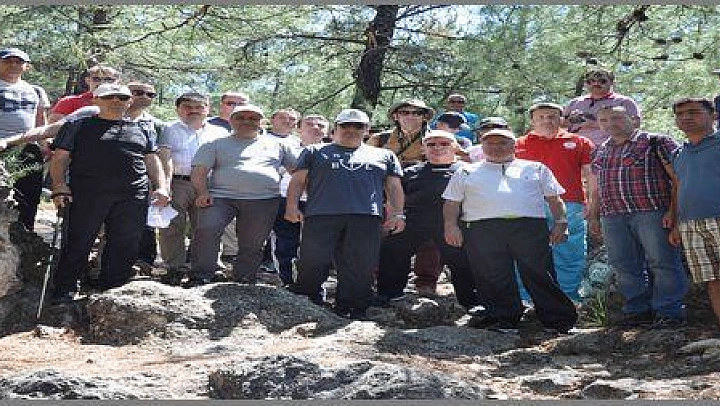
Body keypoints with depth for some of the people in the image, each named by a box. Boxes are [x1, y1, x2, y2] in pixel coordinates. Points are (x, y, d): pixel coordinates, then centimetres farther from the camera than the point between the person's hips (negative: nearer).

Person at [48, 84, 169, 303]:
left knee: (125, 244, 1)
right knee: (79, 241, -4)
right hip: (87, 194, -3)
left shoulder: (143, 129, 21)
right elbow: (60, 158, 7)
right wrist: (59, 185, -7)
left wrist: (161, 187, 8)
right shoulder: (77, 126, 12)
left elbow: (152, 161, 22)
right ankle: (64, 290, 3)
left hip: (133, 196, 3)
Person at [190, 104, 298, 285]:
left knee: (252, 245, 1)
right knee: (206, 230, -23)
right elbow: (199, 172, 5)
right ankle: (200, 278, -17)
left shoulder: (276, 144, 18)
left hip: (263, 201, 2)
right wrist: (203, 193, -12)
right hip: (221, 197, -2)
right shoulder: (216, 145, 13)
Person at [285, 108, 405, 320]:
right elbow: (298, 180, 13)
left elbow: (394, 187, 19)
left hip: (366, 217, 1)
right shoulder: (315, 151, 20)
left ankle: (353, 308, 2)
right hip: (322, 215, -1)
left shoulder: (384, 155, 24)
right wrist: (292, 205, -1)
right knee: (312, 262, -5)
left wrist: (397, 214, 6)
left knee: (360, 266, -5)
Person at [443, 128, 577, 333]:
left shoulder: (536, 168, 21)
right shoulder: (466, 172, 21)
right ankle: (503, 319, 3)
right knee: (492, 278, -6)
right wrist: (451, 225, -1)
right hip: (483, 229, 1)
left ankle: (557, 320, -2)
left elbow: (554, 198, 16)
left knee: (539, 273, -8)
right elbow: (452, 202, 15)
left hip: (530, 226, 0)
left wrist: (561, 222, 3)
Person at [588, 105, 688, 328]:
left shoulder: (657, 142, 1)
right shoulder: (601, 151, 20)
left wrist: (673, 209, -12)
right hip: (612, 217, 6)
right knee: (624, 266, 5)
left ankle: (669, 311, 2)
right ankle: (638, 310, 14)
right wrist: (593, 215, 19)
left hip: (652, 212, -6)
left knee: (662, 263, -4)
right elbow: (596, 187, 26)